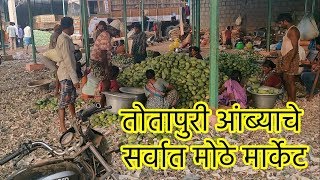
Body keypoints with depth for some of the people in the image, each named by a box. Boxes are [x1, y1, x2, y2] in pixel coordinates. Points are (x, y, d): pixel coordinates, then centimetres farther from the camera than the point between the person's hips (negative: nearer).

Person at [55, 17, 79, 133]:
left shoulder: (65, 38, 10)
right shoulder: (64, 40, -20)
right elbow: (68, 61, -24)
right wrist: (75, 79, -23)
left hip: (69, 72, 10)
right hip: (66, 74, -10)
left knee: (72, 97, 21)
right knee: (64, 100, -3)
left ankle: (74, 118, 37)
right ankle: (62, 127, 4)